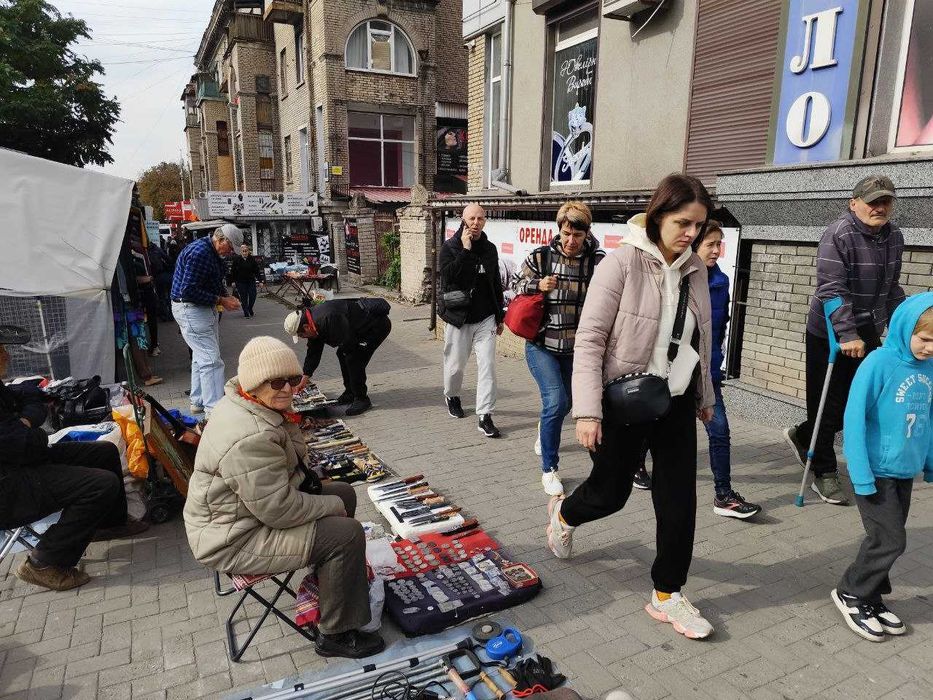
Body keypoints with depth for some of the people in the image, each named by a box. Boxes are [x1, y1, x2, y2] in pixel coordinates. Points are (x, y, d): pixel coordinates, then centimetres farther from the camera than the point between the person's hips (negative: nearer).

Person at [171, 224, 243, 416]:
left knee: (202, 357, 18)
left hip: (204, 308, 11)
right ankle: (214, 409, -10)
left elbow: (216, 283, 22)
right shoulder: (200, 252, -23)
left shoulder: (214, 253, 9)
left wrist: (227, 297, 2)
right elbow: (188, 291, -27)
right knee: (211, 360, -12)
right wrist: (221, 301, -22)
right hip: (190, 308, -11)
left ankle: (198, 402, 30)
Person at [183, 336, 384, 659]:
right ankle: (336, 635, -2)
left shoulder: (250, 406, 0)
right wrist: (333, 507, -15)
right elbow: (279, 510, -30)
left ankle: (326, 575, 30)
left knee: (343, 493, 13)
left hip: (258, 503, 10)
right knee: (346, 534, -19)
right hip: (233, 541, -10)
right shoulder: (249, 438, -33)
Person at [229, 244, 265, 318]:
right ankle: (246, 313, 9)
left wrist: (260, 281, -6)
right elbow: (232, 271, 0)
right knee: (243, 298, -1)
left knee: (253, 296, -1)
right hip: (240, 282, -1)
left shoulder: (252, 259, -3)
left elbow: (257, 270, -1)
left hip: (251, 281, 1)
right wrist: (232, 281, -3)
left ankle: (250, 310, 24)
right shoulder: (237, 259, -6)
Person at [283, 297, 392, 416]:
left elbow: (348, 344, -26)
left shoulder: (328, 318, -32)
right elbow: (313, 353, 12)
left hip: (378, 325, -10)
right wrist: (305, 378, 14)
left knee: (354, 360, -15)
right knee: (342, 355, 13)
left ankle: (362, 399, -1)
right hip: (365, 326, 10)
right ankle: (350, 392, 26)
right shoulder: (314, 320, 2)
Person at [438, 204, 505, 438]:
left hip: (485, 319, 3)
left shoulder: (490, 249, 8)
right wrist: (465, 250, -22)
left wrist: (499, 316, 14)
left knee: (487, 366, -5)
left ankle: (485, 417, -2)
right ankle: (452, 396, 41)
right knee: (455, 365, 10)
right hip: (459, 318, -3)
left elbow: (496, 284, 15)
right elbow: (448, 275, -22)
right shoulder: (450, 247, -4)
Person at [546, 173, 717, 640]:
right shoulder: (622, 262, -16)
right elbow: (589, 339, -17)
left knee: (679, 500, 5)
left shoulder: (694, 269, 3)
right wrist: (588, 411, -22)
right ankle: (564, 513, 45)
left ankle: (667, 595, 24)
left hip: (676, 401, 5)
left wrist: (705, 397, 20)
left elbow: (700, 339, 14)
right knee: (611, 492, 11)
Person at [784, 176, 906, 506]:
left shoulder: (894, 237, 8)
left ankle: (801, 436, 35)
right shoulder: (839, 234, -15)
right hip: (830, 336, -7)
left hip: (867, 334, 7)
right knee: (829, 404, 2)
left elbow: (892, 289, 19)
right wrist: (847, 334, -28)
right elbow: (831, 289, -23)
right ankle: (825, 476, 16)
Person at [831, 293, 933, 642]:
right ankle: (850, 593, 18)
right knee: (890, 540, -3)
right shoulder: (880, 363, -17)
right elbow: (854, 419, -17)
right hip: (876, 471, -6)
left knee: (886, 539, 15)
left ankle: (870, 597, 33)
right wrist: (862, 477, -18)